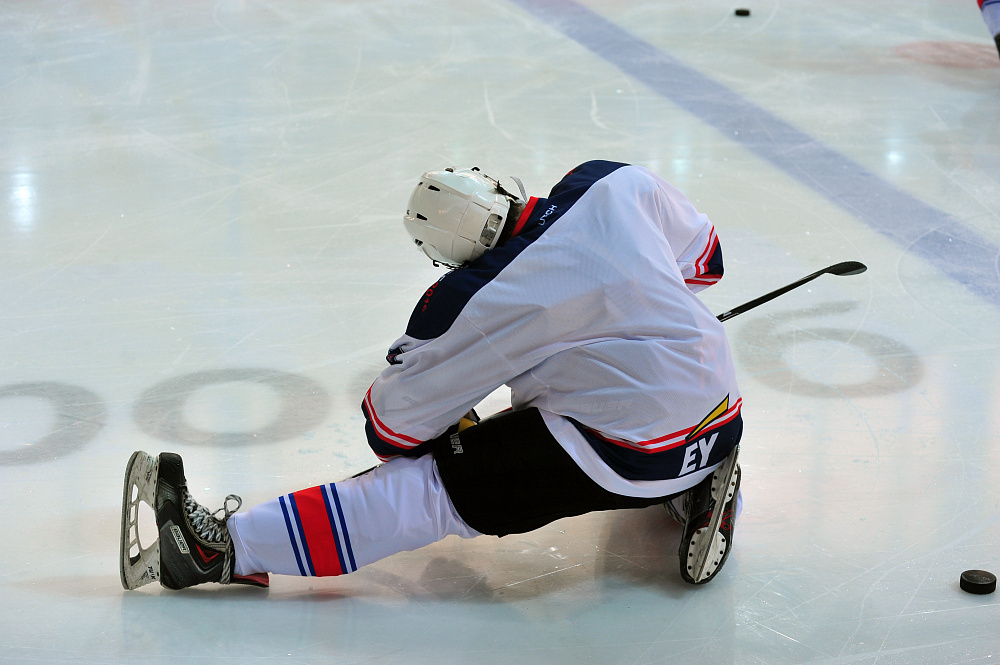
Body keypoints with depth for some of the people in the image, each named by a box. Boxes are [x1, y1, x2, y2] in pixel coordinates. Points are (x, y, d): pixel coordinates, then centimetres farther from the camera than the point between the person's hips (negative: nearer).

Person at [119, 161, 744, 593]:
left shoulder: (469, 304, -13)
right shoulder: (617, 184, -2)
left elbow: (397, 422, -1)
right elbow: (703, 257, 16)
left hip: (628, 460, -6)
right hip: (723, 420, 6)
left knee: (430, 485, -7)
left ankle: (227, 547, -11)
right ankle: (695, 488, 19)